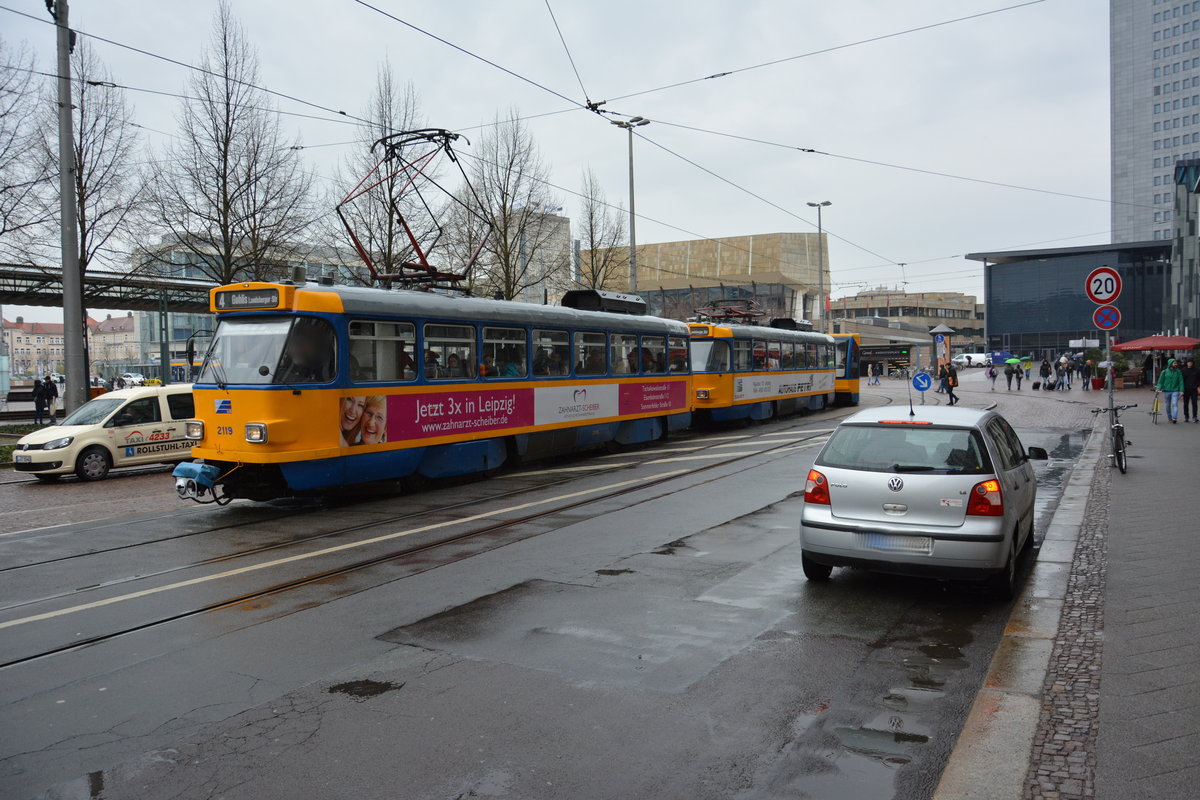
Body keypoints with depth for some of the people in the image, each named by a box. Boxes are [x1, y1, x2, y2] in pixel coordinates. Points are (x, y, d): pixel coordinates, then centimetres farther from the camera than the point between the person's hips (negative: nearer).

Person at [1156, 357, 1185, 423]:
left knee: (1174, 404, -14)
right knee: (1168, 405, 10)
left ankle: (1174, 418, -21)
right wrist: (1158, 388, -9)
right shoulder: (1164, 372, 3)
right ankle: (1169, 417, 23)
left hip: (1175, 391, -1)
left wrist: (1181, 390, -4)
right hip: (1166, 391, 1)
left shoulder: (1178, 372, 5)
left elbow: (1181, 382, 4)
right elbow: (1160, 381, 5)